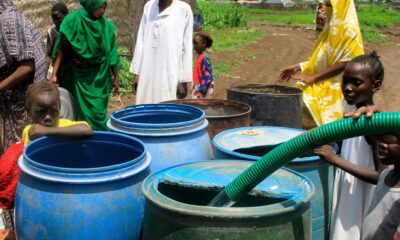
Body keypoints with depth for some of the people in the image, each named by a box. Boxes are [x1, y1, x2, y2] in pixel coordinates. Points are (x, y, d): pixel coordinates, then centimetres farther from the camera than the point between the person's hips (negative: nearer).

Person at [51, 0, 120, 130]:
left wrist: (115, 77, 7)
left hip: (99, 77, 1)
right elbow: (62, 48, -5)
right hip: (79, 75, -1)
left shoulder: (106, 25, -1)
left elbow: (111, 54, 5)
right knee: (82, 111, 3)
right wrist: (54, 73, -10)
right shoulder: (73, 20, -7)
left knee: (98, 110, 0)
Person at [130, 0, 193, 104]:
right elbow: (141, 41, 12)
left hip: (170, 77, -4)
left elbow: (187, 47, -3)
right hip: (147, 76, 4)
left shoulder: (184, 9, -4)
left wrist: (183, 80, -5)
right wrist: (137, 72, 9)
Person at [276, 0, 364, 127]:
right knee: (311, 125, 10)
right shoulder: (333, 24, 13)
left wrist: (314, 77, -20)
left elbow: (346, 62, -20)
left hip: (334, 89, -9)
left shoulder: (348, 28, -15)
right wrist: (298, 67, 10)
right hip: (321, 87, 9)